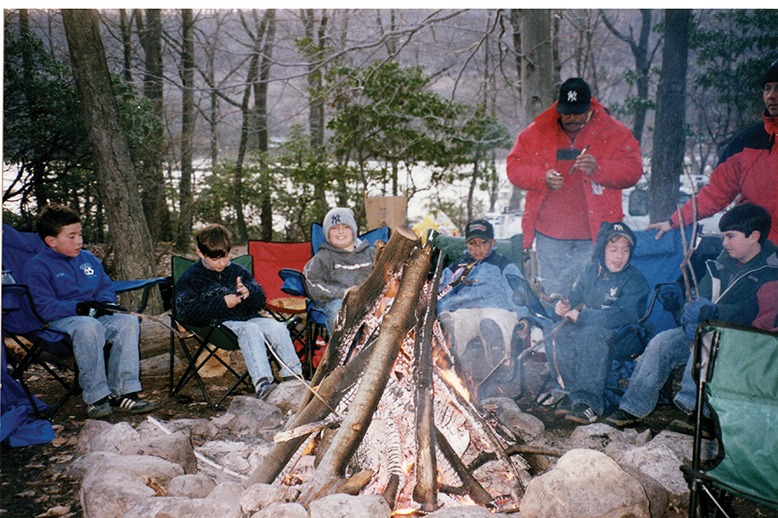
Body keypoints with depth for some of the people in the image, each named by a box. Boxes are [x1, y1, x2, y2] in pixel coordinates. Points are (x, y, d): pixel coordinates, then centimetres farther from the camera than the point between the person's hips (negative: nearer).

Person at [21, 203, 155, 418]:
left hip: (94, 315, 6)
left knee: (128, 321, -24)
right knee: (89, 327, -40)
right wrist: (79, 307, -24)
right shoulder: (36, 268, -2)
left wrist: (105, 302, -3)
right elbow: (43, 307, -12)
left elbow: (106, 286, 22)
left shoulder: (88, 259, 19)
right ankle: (96, 397, -30)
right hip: (60, 320, -6)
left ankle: (123, 392, -26)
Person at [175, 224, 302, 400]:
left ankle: (293, 376, -25)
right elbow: (185, 313, -7)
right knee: (251, 330, -35)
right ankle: (262, 384, -51)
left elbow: (261, 301, 20)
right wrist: (222, 303, -13)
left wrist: (249, 294, -6)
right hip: (219, 324, -5)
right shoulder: (192, 278, 5)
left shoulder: (238, 271, 17)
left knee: (278, 327, -23)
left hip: (248, 318, 5)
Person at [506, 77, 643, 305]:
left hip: (594, 235, -2)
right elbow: (515, 166, 6)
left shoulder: (614, 132, 4)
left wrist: (598, 169, -20)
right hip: (549, 236, 2)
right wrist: (542, 178, -14)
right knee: (551, 296, 10)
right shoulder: (538, 131, 8)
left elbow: (633, 169, -2)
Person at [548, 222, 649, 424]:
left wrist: (581, 316, -22)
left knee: (594, 334, -36)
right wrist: (563, 306, -14)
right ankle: (574, 393, -17)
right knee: (561, 334, -24)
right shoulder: (590, 272, 6)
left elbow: (621, 316, -23)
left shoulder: (635, 280, -11)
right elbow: (574, 297, 11)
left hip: (626, 337, -5)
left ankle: (589, 401, -32)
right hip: (589, 326, 5)